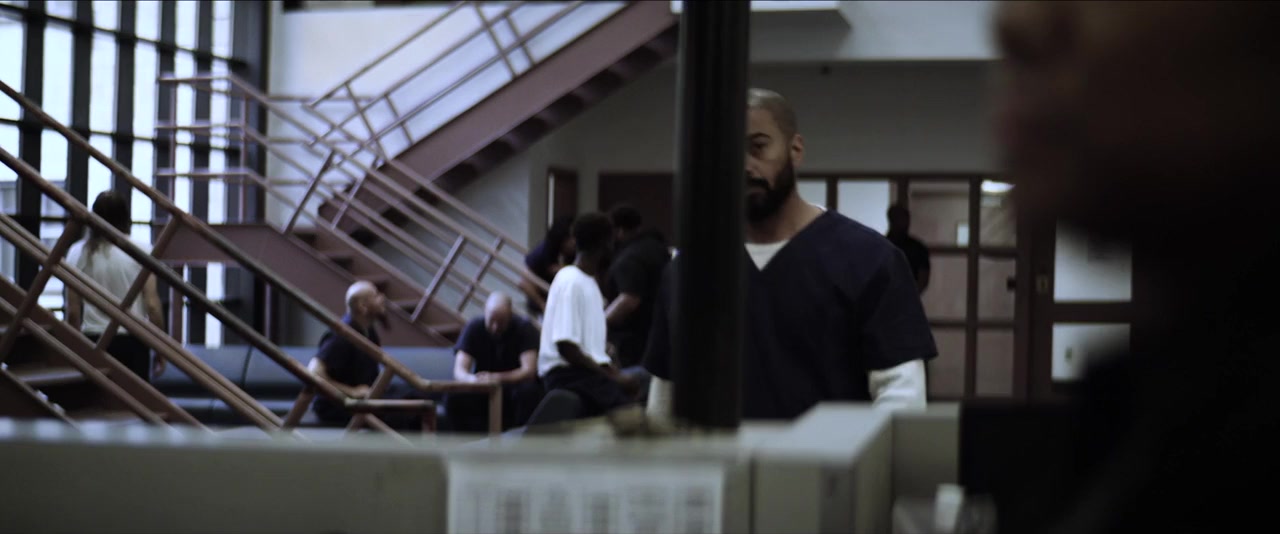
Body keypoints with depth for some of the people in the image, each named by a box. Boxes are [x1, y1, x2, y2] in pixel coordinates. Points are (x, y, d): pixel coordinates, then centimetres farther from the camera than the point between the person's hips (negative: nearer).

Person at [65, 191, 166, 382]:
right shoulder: (141, 251, -5)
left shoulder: (78, 253, -1)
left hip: (93, 342, 1)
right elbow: (152, 305, -7)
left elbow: (73, 310, 0)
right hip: (132, 342, -1)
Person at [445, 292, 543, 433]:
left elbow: (529, 371, -22)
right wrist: (472, 379, -40)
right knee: (454, 398, -28)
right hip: (483, 395, 2)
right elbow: (459, 371, -14)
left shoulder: (524, 329, -12)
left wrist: (497, 378, -38)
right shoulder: (474, 328, -6)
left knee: (528, 392, -36)